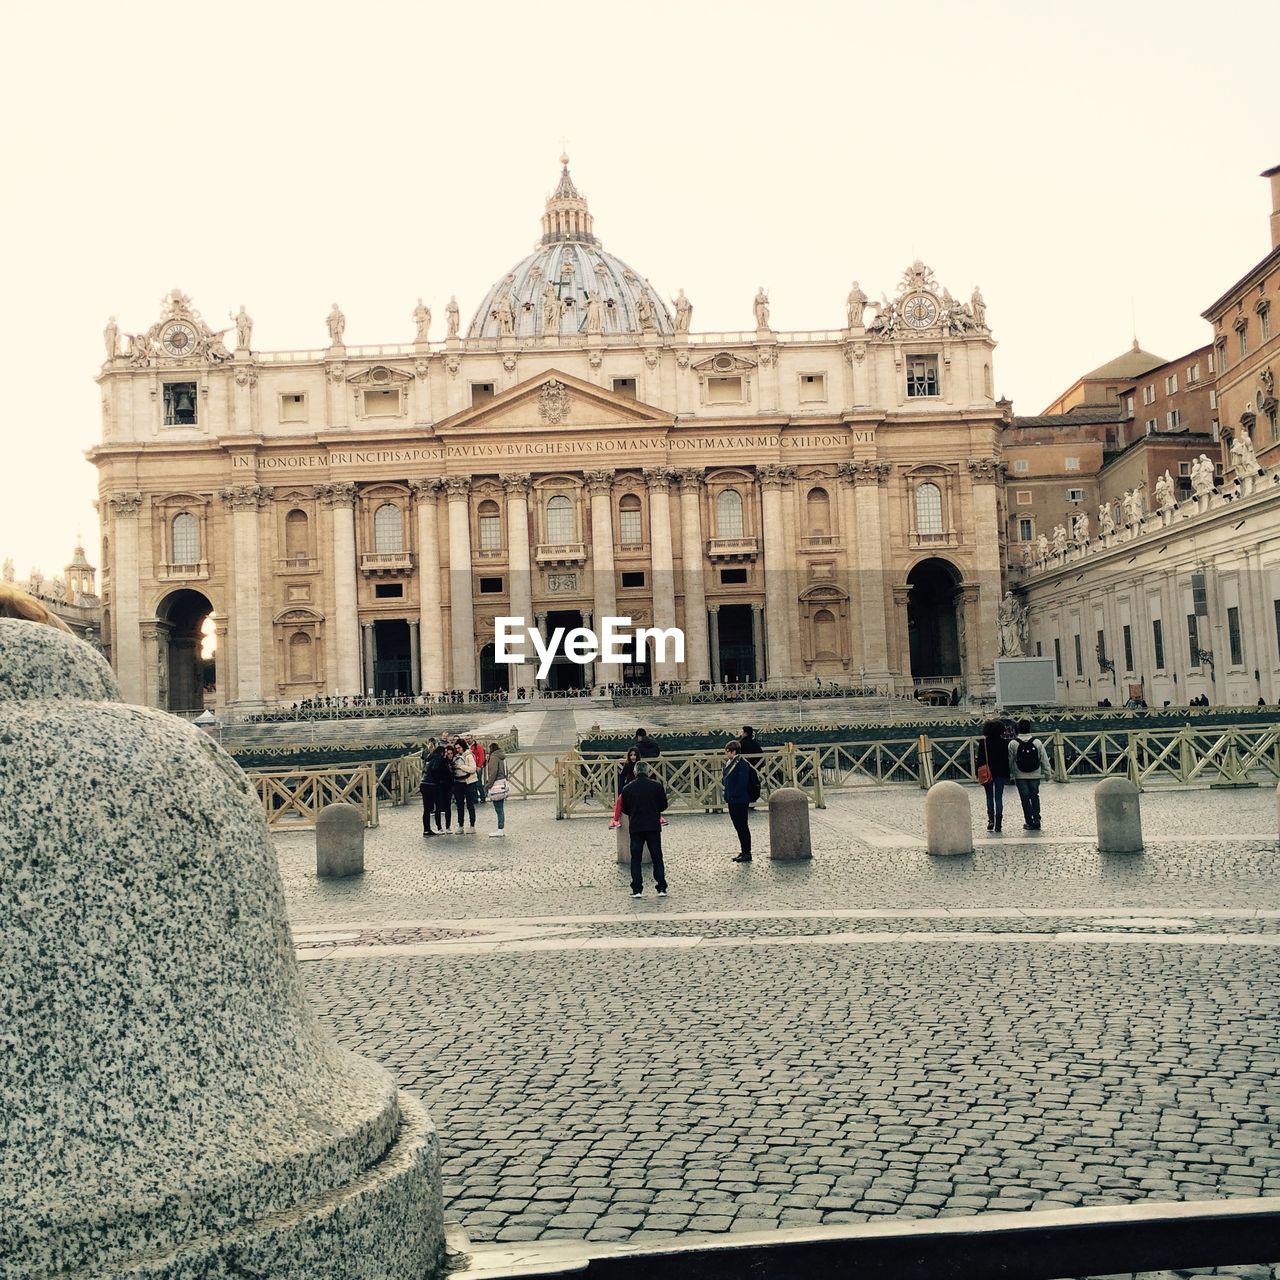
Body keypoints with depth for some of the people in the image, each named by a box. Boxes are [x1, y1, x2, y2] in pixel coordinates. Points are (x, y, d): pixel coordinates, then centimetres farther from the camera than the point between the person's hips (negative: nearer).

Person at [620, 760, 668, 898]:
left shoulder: (628, 788, -3)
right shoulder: (657, 786, -3)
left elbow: (625, 809, 6)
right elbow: (663, 806, 4)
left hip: (635, 827, 0)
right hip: (654, 826, 0)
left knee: (636, 858, 7)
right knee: (657, 858, 8)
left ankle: (637, 890, 3)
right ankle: (661, 888, 6)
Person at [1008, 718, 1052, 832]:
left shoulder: (1013, 744, -10)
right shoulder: (1037, 742, -5)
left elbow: (1010, 761, -5)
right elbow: (1044, 759, 0)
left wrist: (1010, 774, 7)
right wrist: (1046, 773, 12)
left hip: (1020, 776, -1)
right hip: (1035, 775, 1)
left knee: (1025, 798, 5)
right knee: (1035, 797, 13)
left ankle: (1029, 822, 6)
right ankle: (1036, 820, 6)